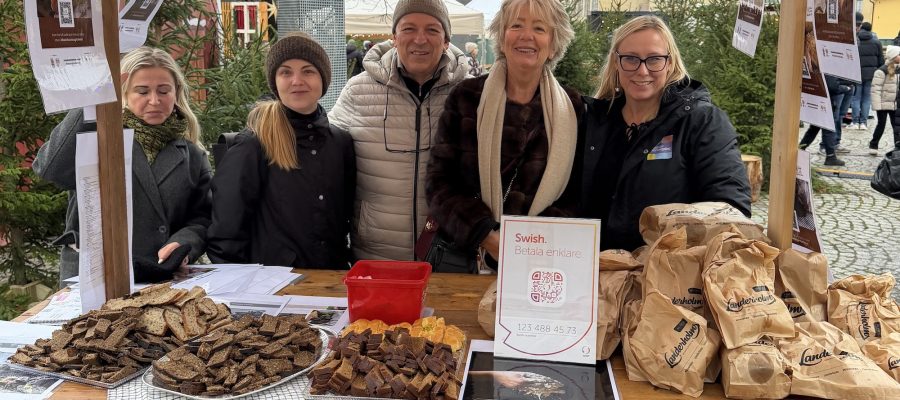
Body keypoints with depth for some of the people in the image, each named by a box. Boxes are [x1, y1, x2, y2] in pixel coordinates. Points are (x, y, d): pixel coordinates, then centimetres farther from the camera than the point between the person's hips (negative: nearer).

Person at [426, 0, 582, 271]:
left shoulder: (573, 109, 2)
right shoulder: (466, 98, 0)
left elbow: (578, 194, 2)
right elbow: (440, 181, -3)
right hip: (464, 254, 0)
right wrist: (486, 237, -15)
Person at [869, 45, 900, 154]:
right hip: (884, 104, -6)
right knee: (881, 125, 5)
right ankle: (873, 145, 20)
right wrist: (877, 105, -19)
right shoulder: (882, 71, -14)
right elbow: (875, 89, -16)